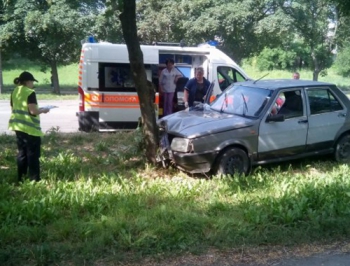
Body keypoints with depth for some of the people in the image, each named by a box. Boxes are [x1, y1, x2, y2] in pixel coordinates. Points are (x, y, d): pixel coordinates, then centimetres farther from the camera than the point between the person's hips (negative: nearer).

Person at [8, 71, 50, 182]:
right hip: (30, 128, -8)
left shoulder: (15, 92, 10)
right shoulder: (30, 93, -13)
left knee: (22, 153, 15)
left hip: (18, 127, 8)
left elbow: (14, 109, 16)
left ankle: (21, 179, 19)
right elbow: (33, 111, -19)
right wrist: (43, 110, 0)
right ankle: (34, 179, 2)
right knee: (33, 155, -1)